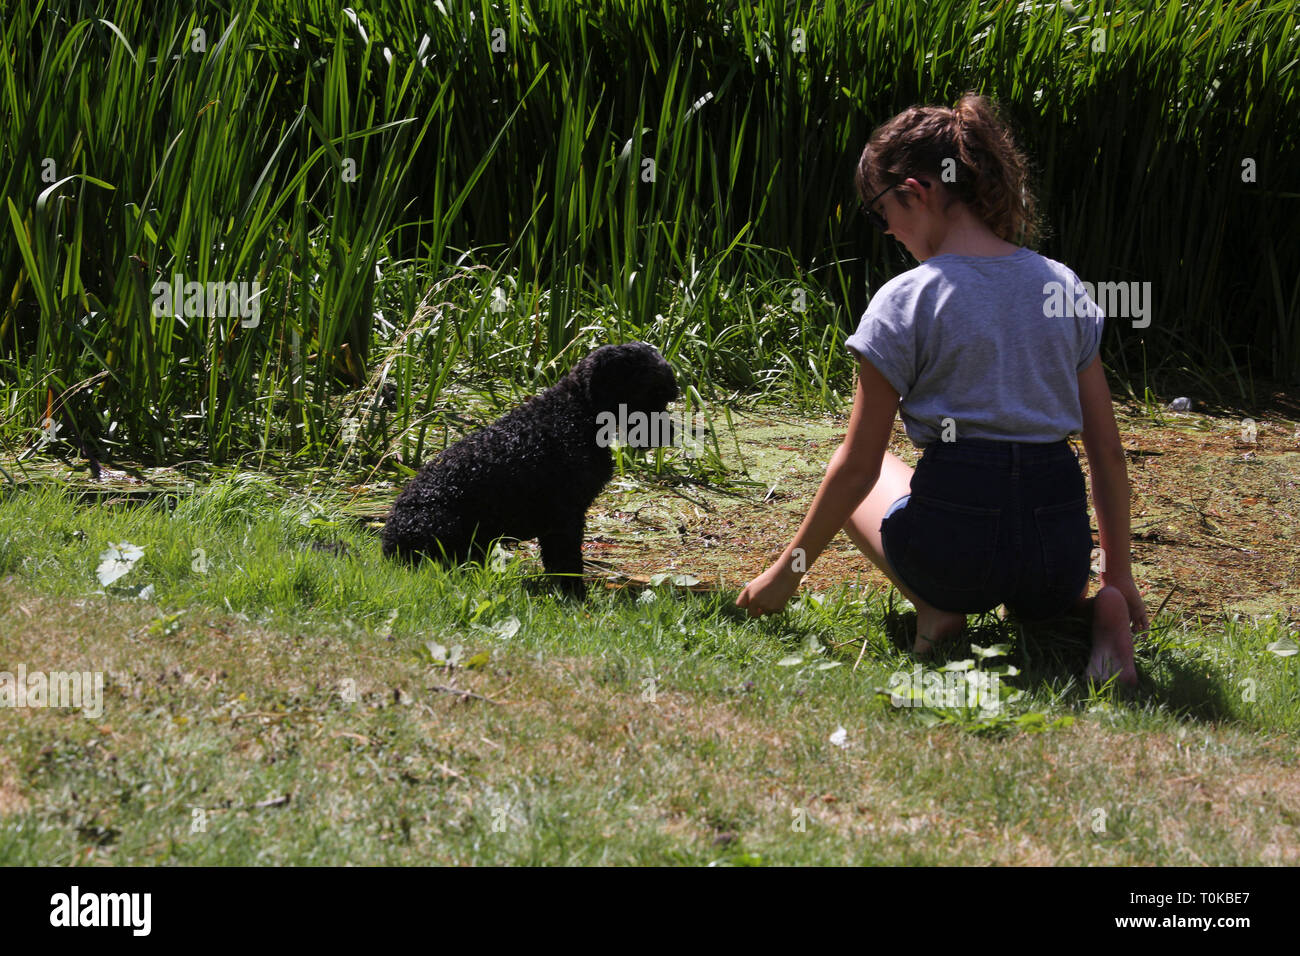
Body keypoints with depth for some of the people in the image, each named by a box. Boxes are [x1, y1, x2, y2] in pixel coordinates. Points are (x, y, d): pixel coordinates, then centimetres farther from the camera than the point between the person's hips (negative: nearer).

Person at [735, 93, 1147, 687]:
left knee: (855, 482, 29)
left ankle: (934, 607, 2)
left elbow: (859, 466, -3)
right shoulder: (1064, 287, 8)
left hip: (956, 538, -4)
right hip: (1060, 555, 4)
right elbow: (1107, 448, 10)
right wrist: (1118, 573, 19)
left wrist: (787, 572, 9)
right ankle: (1094, 611, 3)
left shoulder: (905, 302, -6)